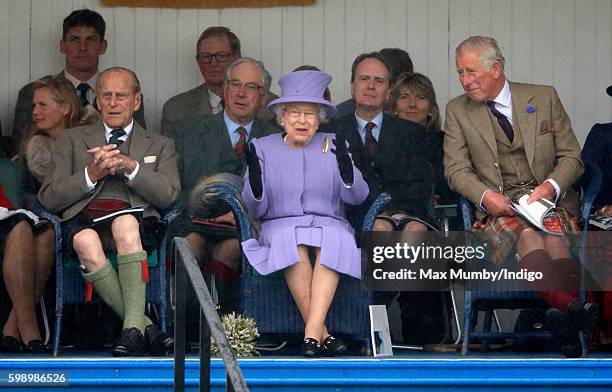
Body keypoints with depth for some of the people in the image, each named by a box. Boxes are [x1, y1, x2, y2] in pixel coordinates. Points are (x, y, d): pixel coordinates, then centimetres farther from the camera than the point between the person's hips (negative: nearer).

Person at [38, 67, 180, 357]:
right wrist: (92, 174, -2)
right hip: (81, 219, 0)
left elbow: (168, 195, 5)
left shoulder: (160, 145, 25)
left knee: (125, 224, -39)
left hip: (137, 221, 0)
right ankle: (146, 326, -34)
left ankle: (133, 327, -41)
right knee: (86, 242, -38)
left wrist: (129, 165, -7)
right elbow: (48, 198, 12)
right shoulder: (71, 140, 25)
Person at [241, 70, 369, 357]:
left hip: (329, 224, 1)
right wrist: (255, 179, -16)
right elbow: (256, 210, 4)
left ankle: (312, 333, -42)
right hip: (280, 226, -1)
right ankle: (322, 333, -34)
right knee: (294, 246, -35)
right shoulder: (264, 148, 8)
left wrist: (345, 167, -19)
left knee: (331, 242, -34)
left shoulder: (331, 145, 10)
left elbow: (357, 197, 0)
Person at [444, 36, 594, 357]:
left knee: (554, 233, -36)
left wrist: (552, 186, -11)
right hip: (497, 206, -1)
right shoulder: (458, 110, 13)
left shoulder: (544, 97, 13)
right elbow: (456, 169, 7)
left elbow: (571, 157, 11)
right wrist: (485, 195, -14)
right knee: (526, 233, -37)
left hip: (548, 198, 1)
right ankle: (572, 308, -61)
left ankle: (564, 318, -58)